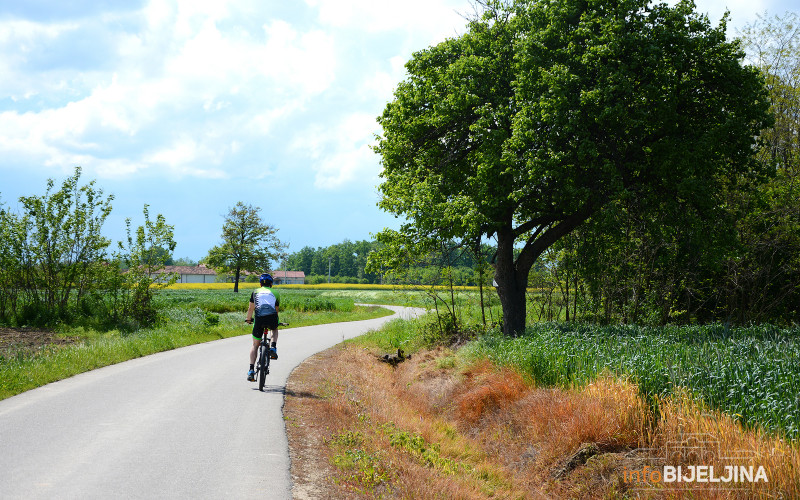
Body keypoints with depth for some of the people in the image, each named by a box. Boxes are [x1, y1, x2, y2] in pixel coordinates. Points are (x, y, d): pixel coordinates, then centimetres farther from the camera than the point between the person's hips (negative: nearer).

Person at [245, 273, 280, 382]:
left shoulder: (256, 292, 24)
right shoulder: (275, 294, 25)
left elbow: (250, 308, 26)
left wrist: (248, 319, 44)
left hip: (259, 319, 0)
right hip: (272, 318, 0)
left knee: (255, 345, 14)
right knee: (275, 330, 37)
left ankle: (251, 370, 3)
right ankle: (273, 347, 10)